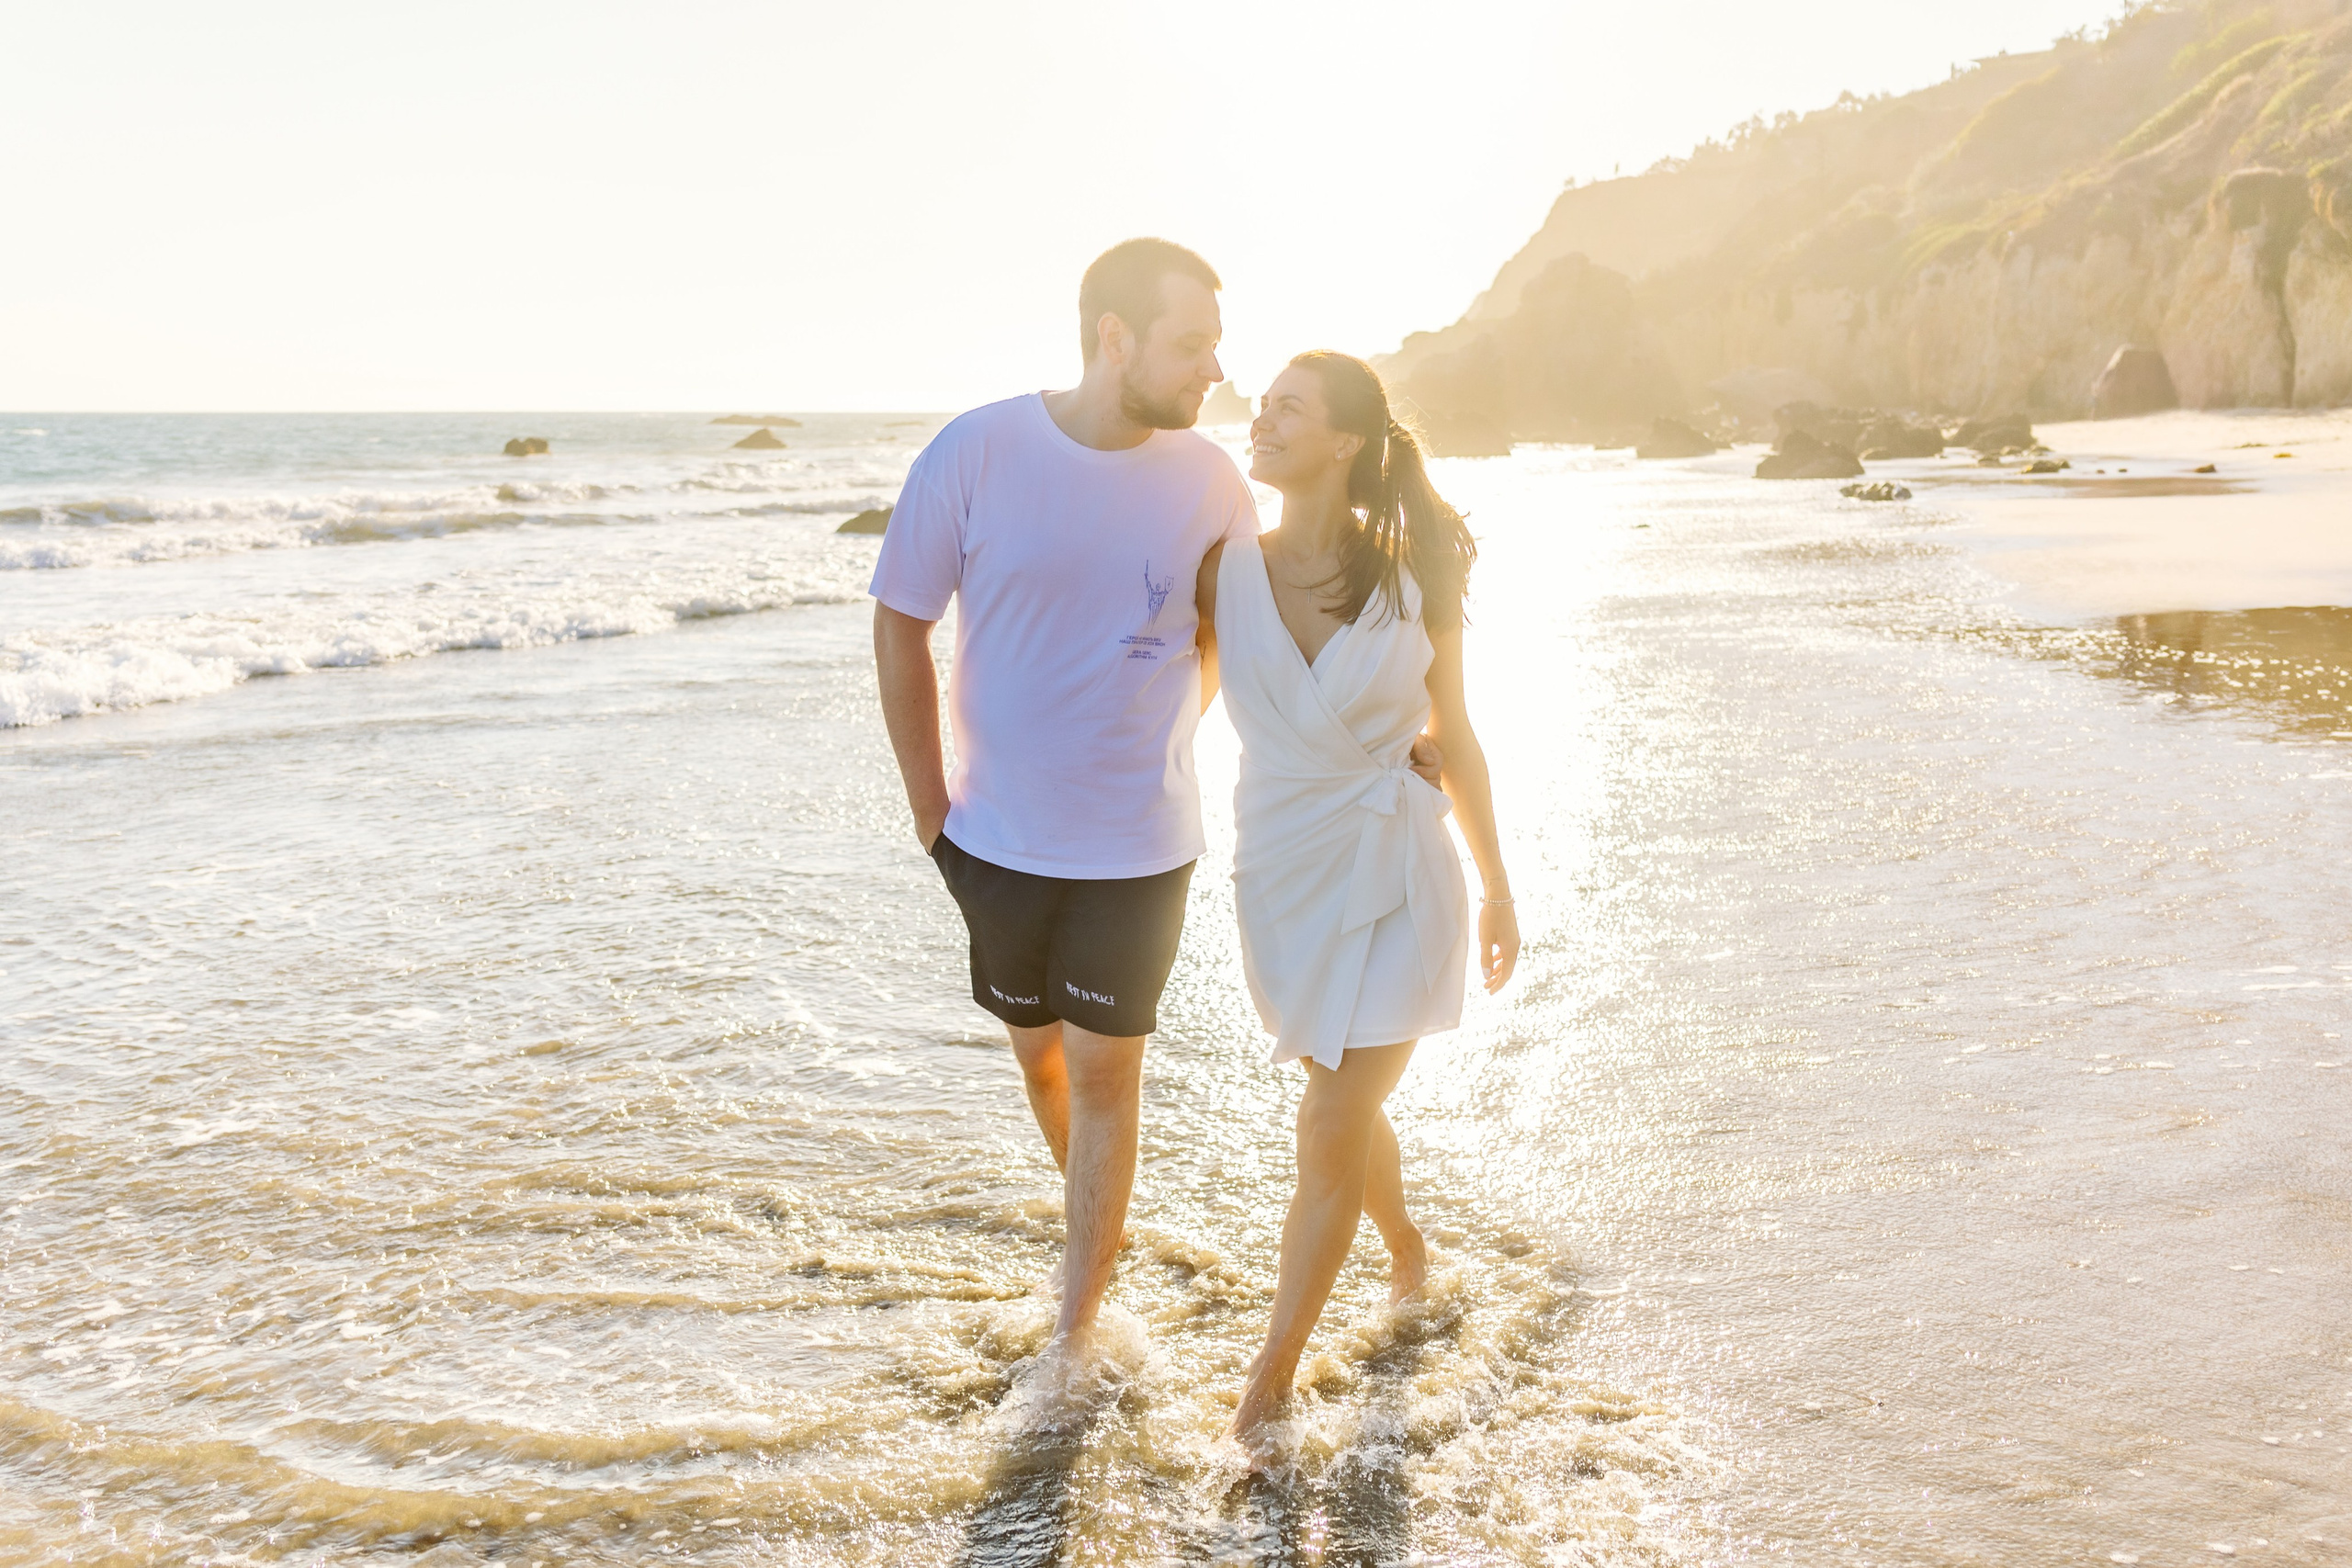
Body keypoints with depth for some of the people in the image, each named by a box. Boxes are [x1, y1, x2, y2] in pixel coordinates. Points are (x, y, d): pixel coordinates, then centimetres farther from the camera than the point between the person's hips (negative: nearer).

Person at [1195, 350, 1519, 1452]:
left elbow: (1453, 736, 4)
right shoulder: (1225, 568, -5)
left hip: (1398, 882, -2)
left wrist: (1497, 888, 9)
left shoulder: (1414, 579, -7)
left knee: (1331, 1135, -4)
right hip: (1283, 880, 2)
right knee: (1350, 1114, 20)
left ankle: (1270, 1376, 14)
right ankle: (1405, 1249, 52)